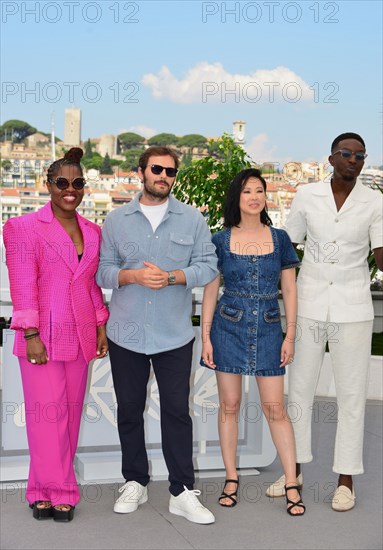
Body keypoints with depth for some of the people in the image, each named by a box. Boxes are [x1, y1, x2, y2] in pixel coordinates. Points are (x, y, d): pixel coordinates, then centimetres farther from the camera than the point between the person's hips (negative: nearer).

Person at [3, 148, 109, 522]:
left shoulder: (92, 232, 12)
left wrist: (101, 327, 12)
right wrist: (30, 335, -15)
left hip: (79, 336, 5)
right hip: (42, 336, -5)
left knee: (71, 411, 8)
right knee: (47, 413, -2)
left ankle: (45, 489, 20)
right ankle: (59, 491, 10)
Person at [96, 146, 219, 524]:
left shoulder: (192, 219, 5)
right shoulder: (116, 220, 7)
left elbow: (207, 266, -1)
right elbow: (102, 270, 4)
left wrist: (172, 276, -16)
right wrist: (133, 275, -15)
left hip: (174, 334, -1)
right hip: (126, 333, 1)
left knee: (177, 411, 1)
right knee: (129, 409, 10)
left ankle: (182, 492, 9)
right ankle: (135, 483, 25)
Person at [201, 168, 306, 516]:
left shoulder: (279, 239, 3)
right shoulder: (221, 241, 0)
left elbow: (289, 290, 5)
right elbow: (210, 292, 3)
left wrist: (290, 335, 0)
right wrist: (205, 337, -2)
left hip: (268, 330, 0)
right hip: (229, 328, 0)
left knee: (275, 408, 0)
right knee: (229, 405, 6)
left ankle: (292, 485, 7)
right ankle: (231, 478, 18)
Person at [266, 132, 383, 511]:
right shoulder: (307, 196, 1)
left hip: (352, 309, -1)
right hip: (308, 305, 2)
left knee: (351, 394, 4)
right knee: (299, 389, 9)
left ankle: (346, 479, 15)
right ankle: (294, 469, 23)